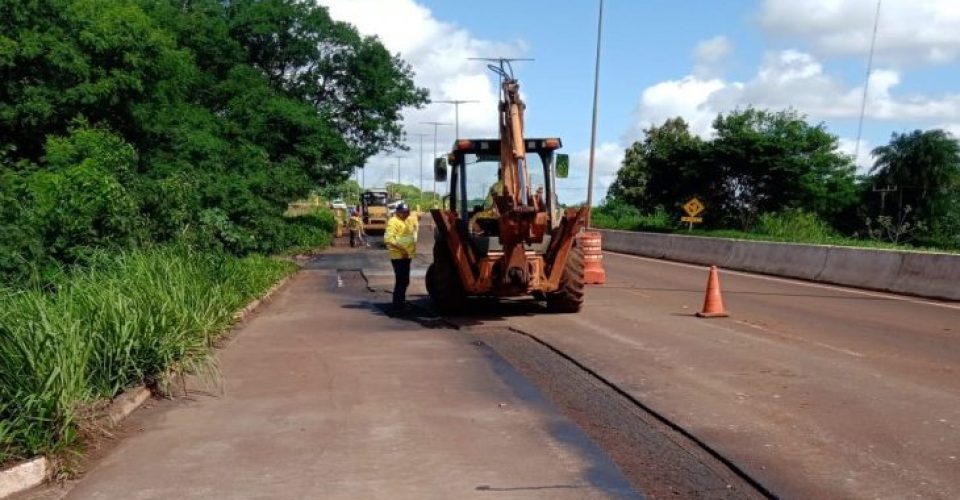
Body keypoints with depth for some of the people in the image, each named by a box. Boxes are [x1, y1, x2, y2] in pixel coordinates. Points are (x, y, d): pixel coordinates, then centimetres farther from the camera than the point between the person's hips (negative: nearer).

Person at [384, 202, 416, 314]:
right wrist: (401, 249, -28)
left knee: (404, 281, 16)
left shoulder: (404, 221, 17)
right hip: (398, 256, -10)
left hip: (406, 256, 10)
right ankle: (397, 307, -4)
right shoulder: (393, 222, -13)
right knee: (400, 281, -9)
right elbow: (388, 238, -25)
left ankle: (401, 304, 26)